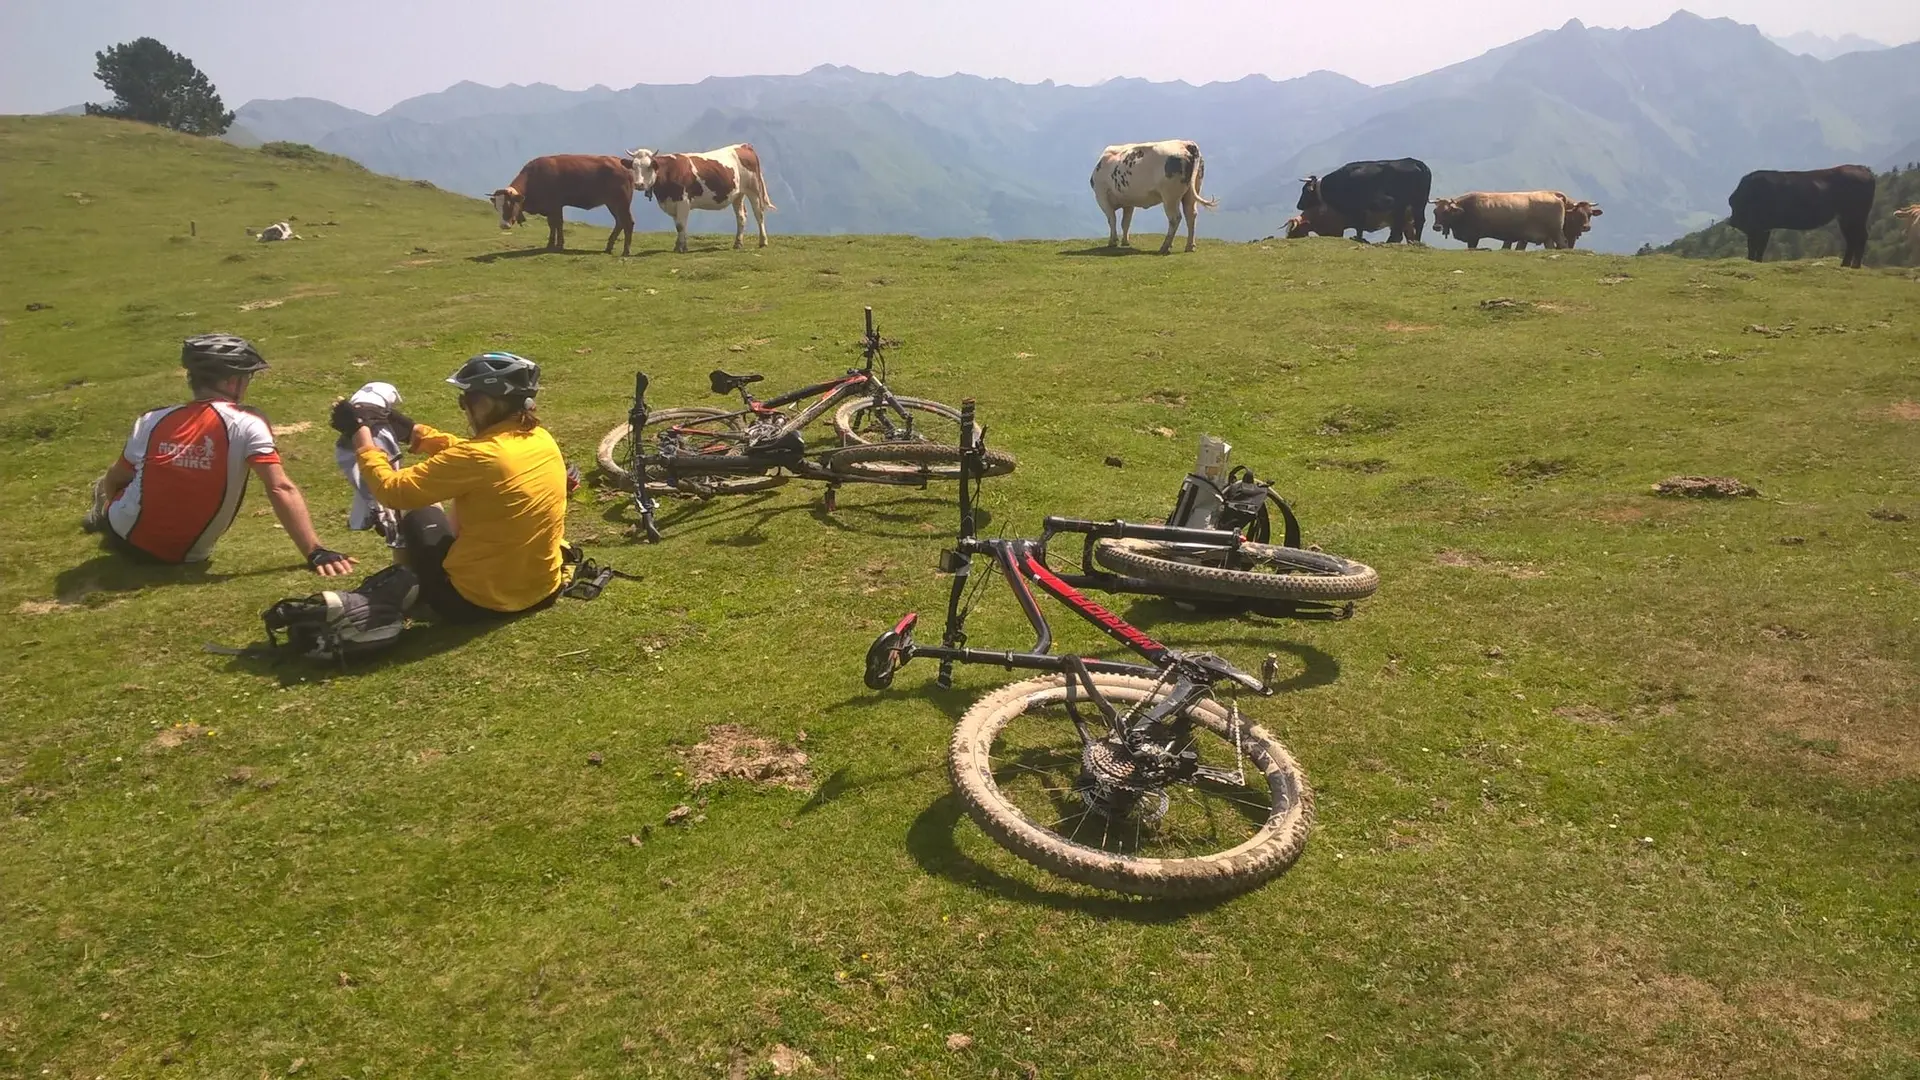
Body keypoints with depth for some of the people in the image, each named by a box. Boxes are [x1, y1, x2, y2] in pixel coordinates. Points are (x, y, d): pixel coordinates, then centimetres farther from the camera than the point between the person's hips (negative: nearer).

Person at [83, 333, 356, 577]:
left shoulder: (153, 421, -8)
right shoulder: (247, 425, -18)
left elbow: (114, 482, 8)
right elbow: (281, 489, -28)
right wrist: (316, 552, -33)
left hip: (131, 541, 1)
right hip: (190, 556, 0)